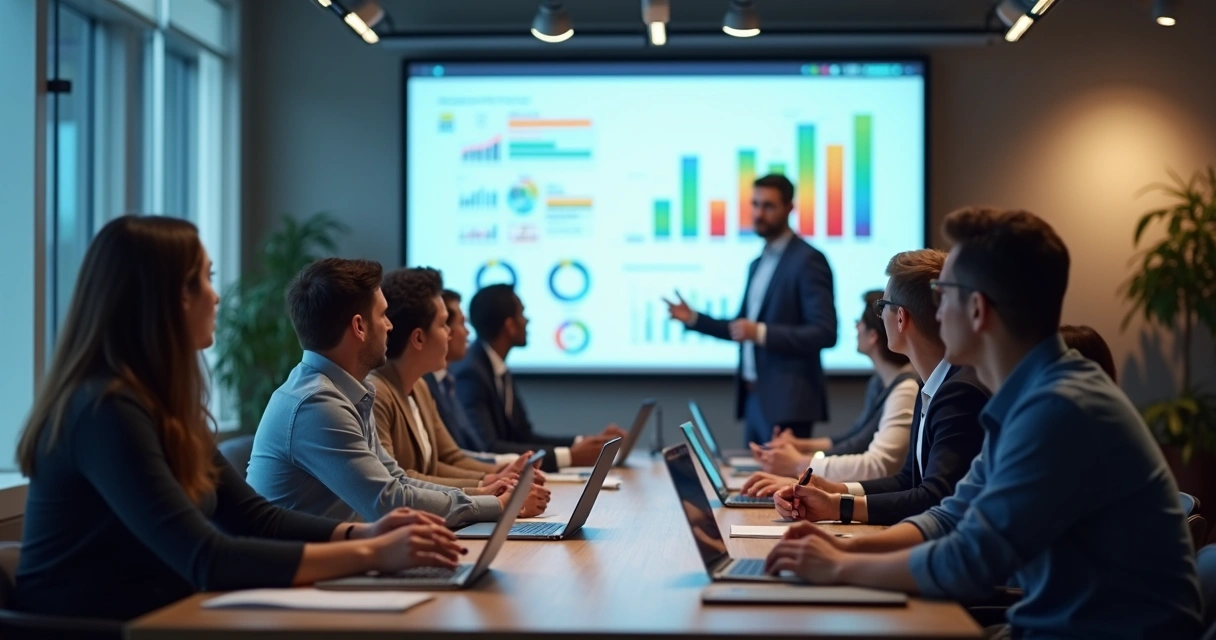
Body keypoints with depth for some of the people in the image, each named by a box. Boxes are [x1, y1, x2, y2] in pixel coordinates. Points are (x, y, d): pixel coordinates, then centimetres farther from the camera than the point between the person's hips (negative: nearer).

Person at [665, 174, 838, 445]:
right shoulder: (758, 264, 16)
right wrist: (694, 319, 11)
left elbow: (825, 333, -17)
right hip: (755, 397, 8)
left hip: (787, 401, -8)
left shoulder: (808, 260, -10)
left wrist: (761, 333, -23)